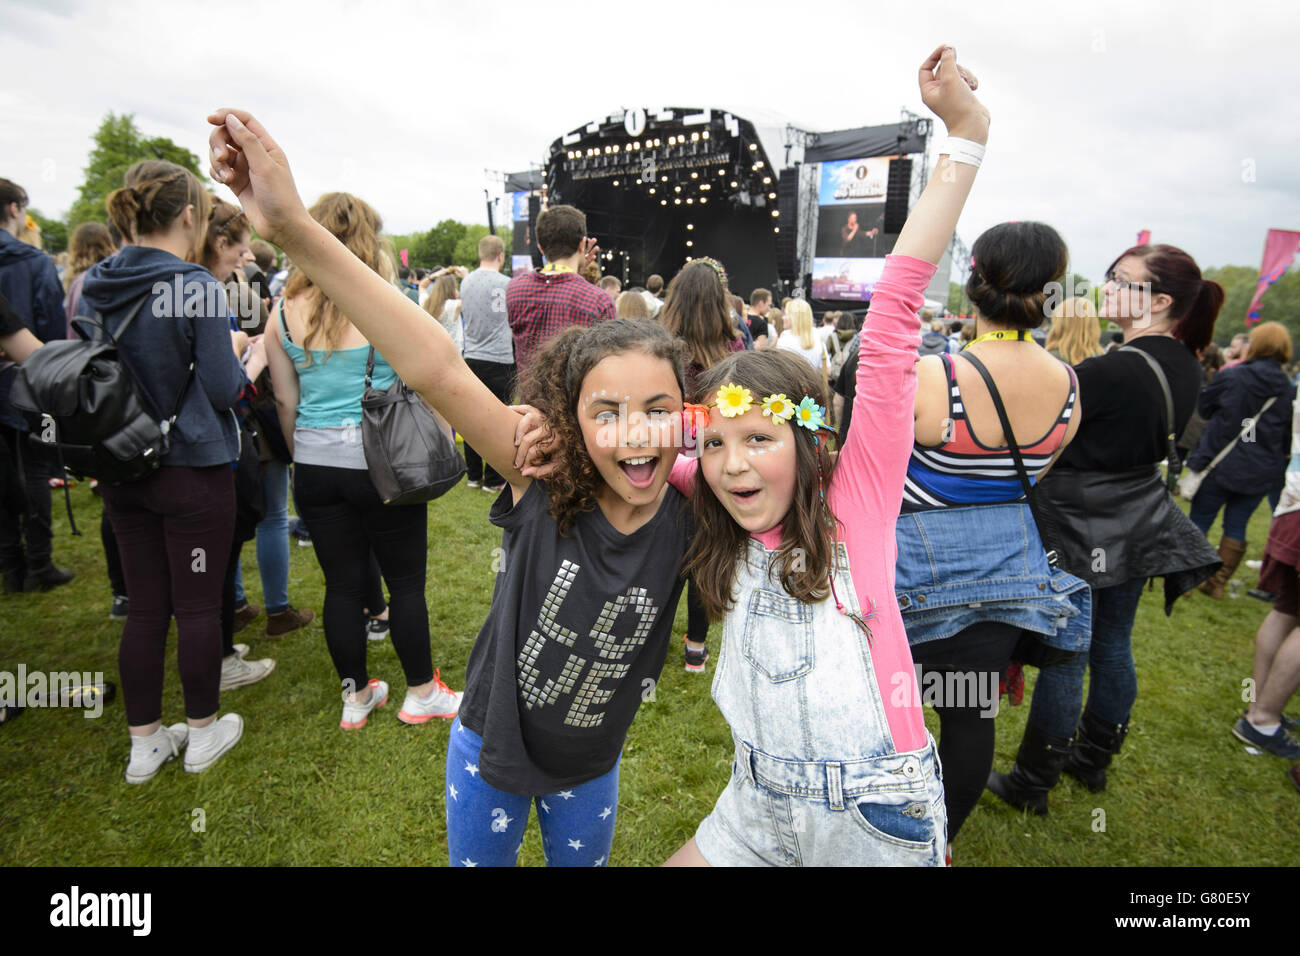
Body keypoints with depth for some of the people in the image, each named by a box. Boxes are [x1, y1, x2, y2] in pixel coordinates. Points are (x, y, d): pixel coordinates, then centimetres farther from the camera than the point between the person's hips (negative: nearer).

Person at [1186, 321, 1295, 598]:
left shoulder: (1231, 376, -11)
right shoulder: (1289, 390, 0)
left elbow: (1203, 407, 3)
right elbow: (1289, 436, 7)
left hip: (1220, 462, -3)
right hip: (1261, 471, 3)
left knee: (1199, 519, 7)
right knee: (1236, 526, 10)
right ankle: (1218, 582, 15)